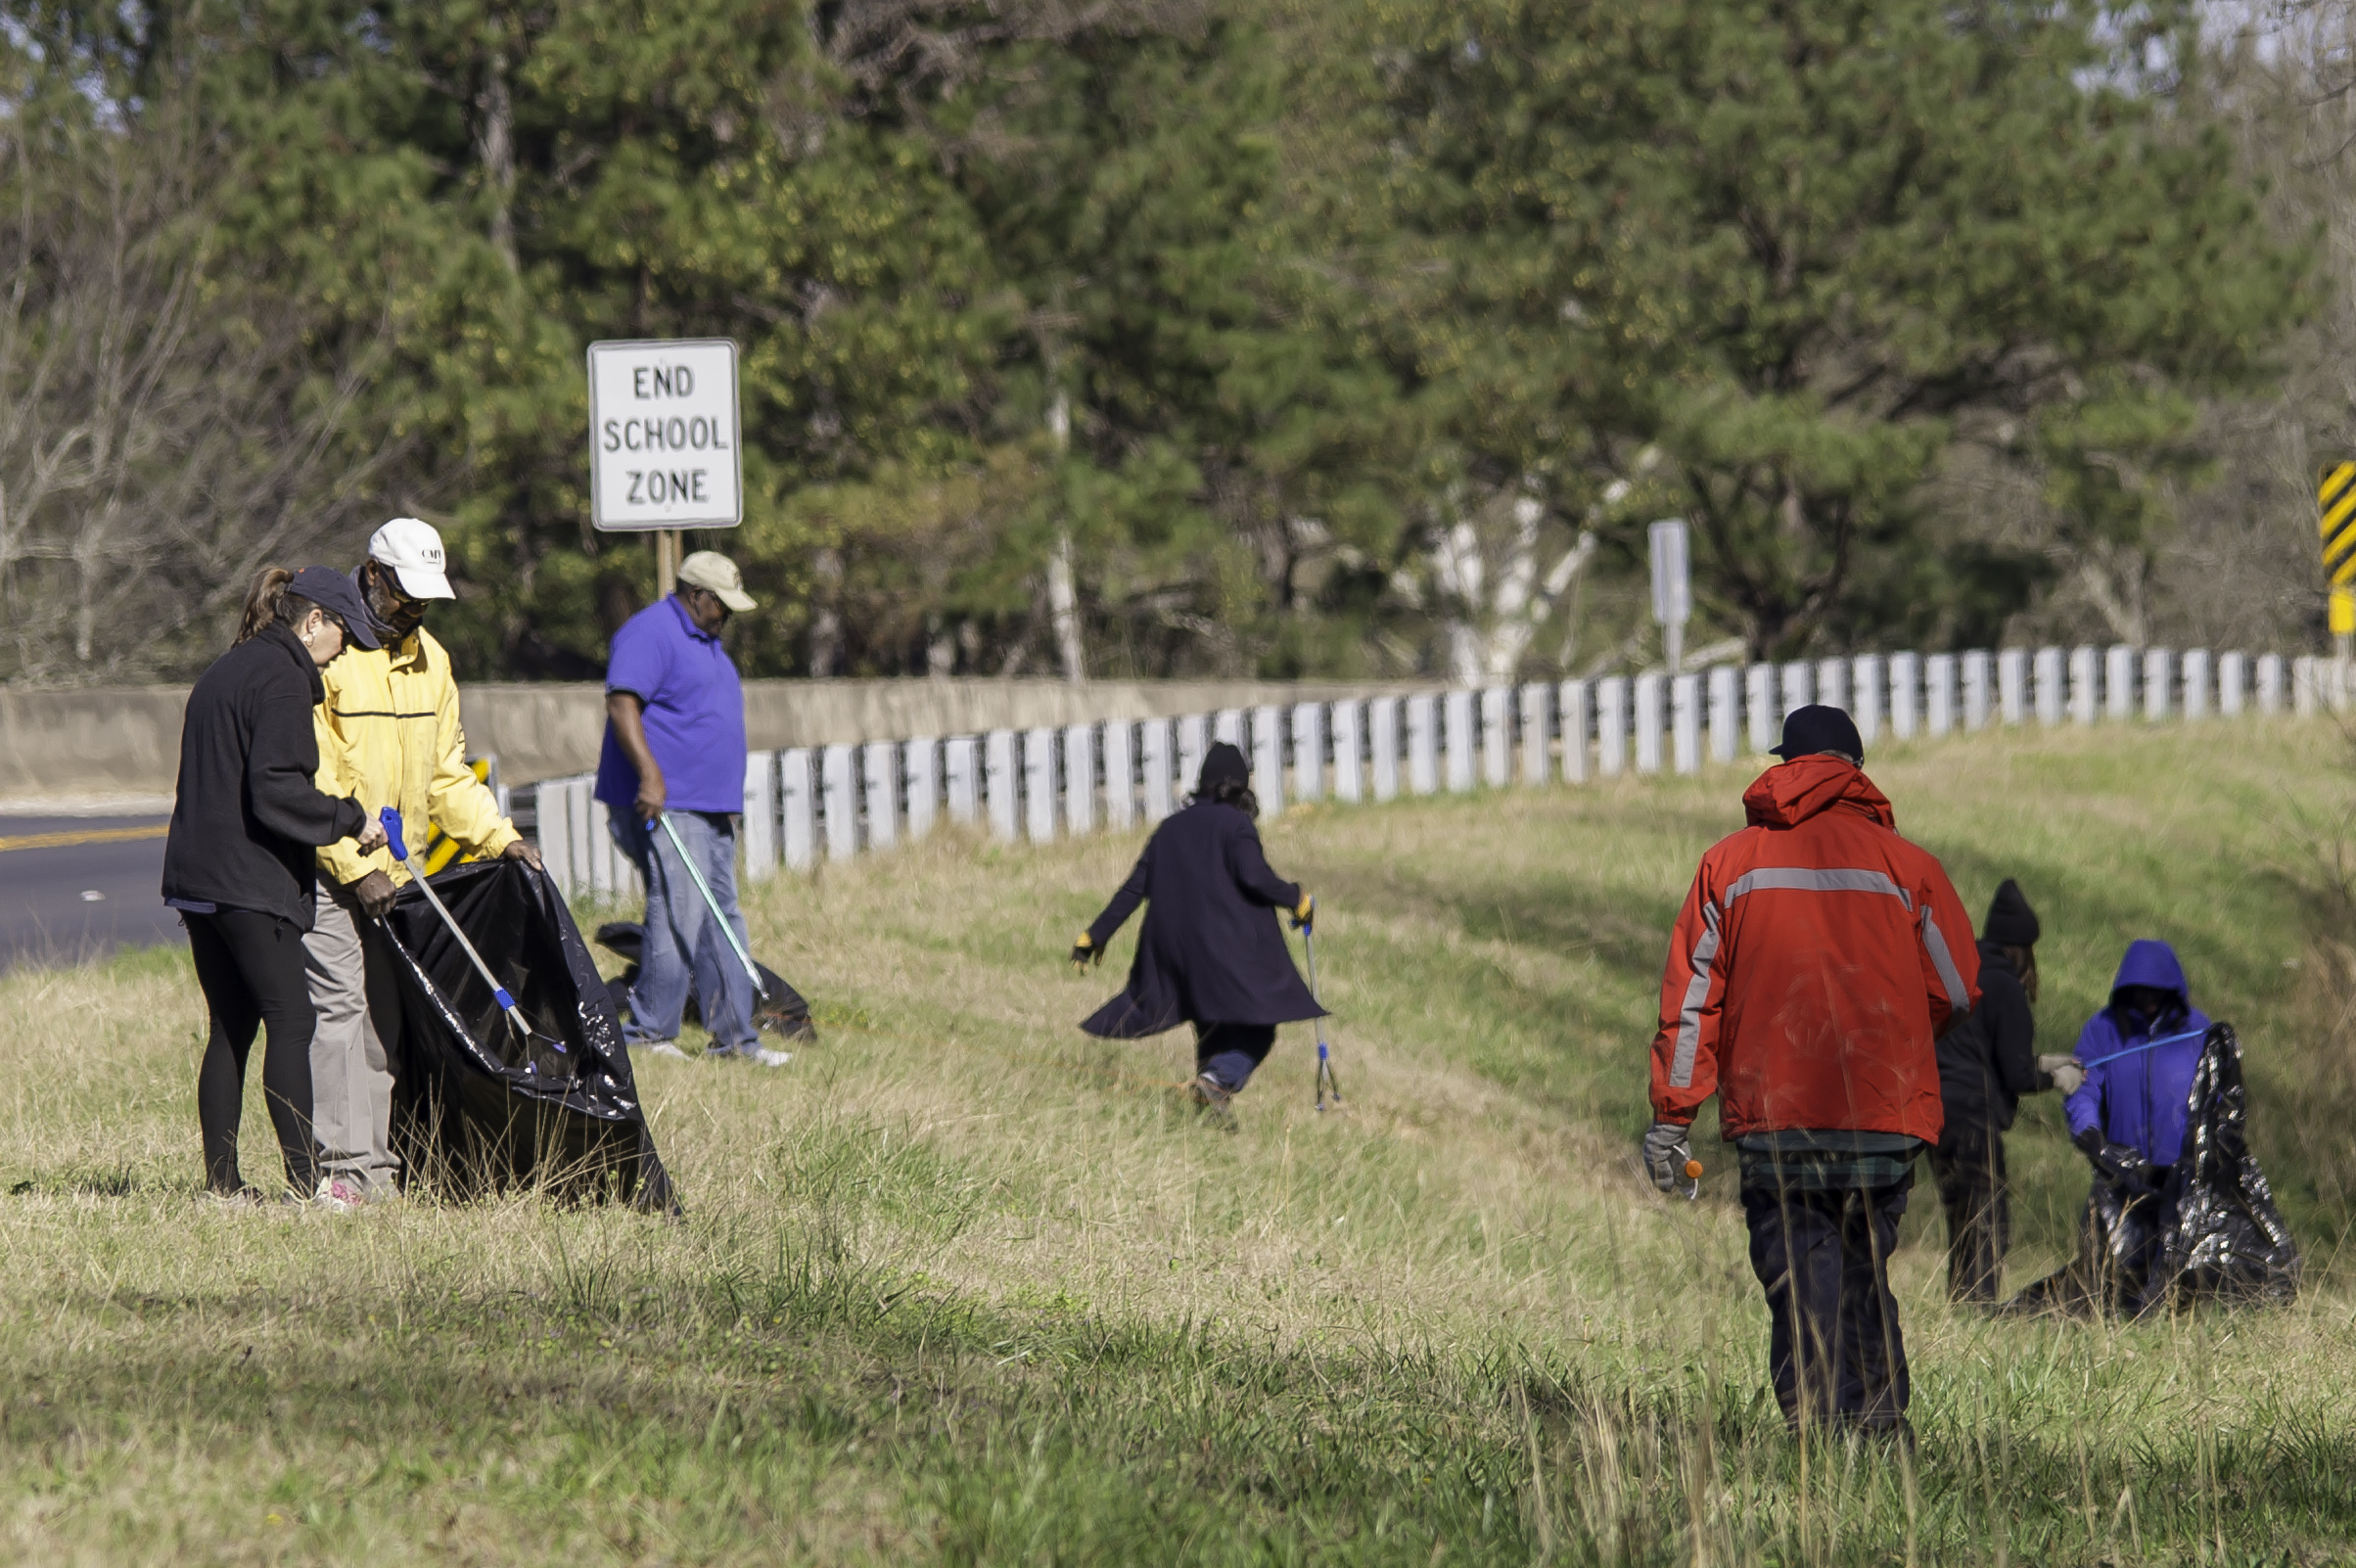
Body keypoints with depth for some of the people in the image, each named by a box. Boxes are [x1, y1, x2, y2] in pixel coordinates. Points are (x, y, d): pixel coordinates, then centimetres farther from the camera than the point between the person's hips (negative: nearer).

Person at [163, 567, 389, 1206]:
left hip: (196, 877, 9)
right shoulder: (282, 679, -12)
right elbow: (276, 792, -20)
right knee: (291, 1021, -6)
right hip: (250, 882, -9)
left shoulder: (224, 672, 18)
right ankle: (304, 1179, -9)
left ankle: (221, 1181, 9)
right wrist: (350, 819, -9)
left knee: (230, 1028, 10)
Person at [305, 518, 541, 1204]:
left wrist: (499, 837, 7)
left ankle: (379, 1165, 9)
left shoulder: (428, 658, 13)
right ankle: (344, 1166, -14)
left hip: (390, 872, 7)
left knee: (384, 1013, 6)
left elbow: (446, 773, 20)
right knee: (336, 1005, -12)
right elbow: (309, 780, -16)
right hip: (324, 865, -7)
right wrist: (357, 866, -20)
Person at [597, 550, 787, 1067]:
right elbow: (621, 704, -20)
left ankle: (734, 1036, 9)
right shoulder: (650, 633, -10)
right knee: (679, 917, -12)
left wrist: (729, 803, 26)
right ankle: (649, 1033, -5)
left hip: (712, 810, 10)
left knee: (723, 921, 8)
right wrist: (650, 775, -29)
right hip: (664, 807, -10)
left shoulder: (705, 640, 22)